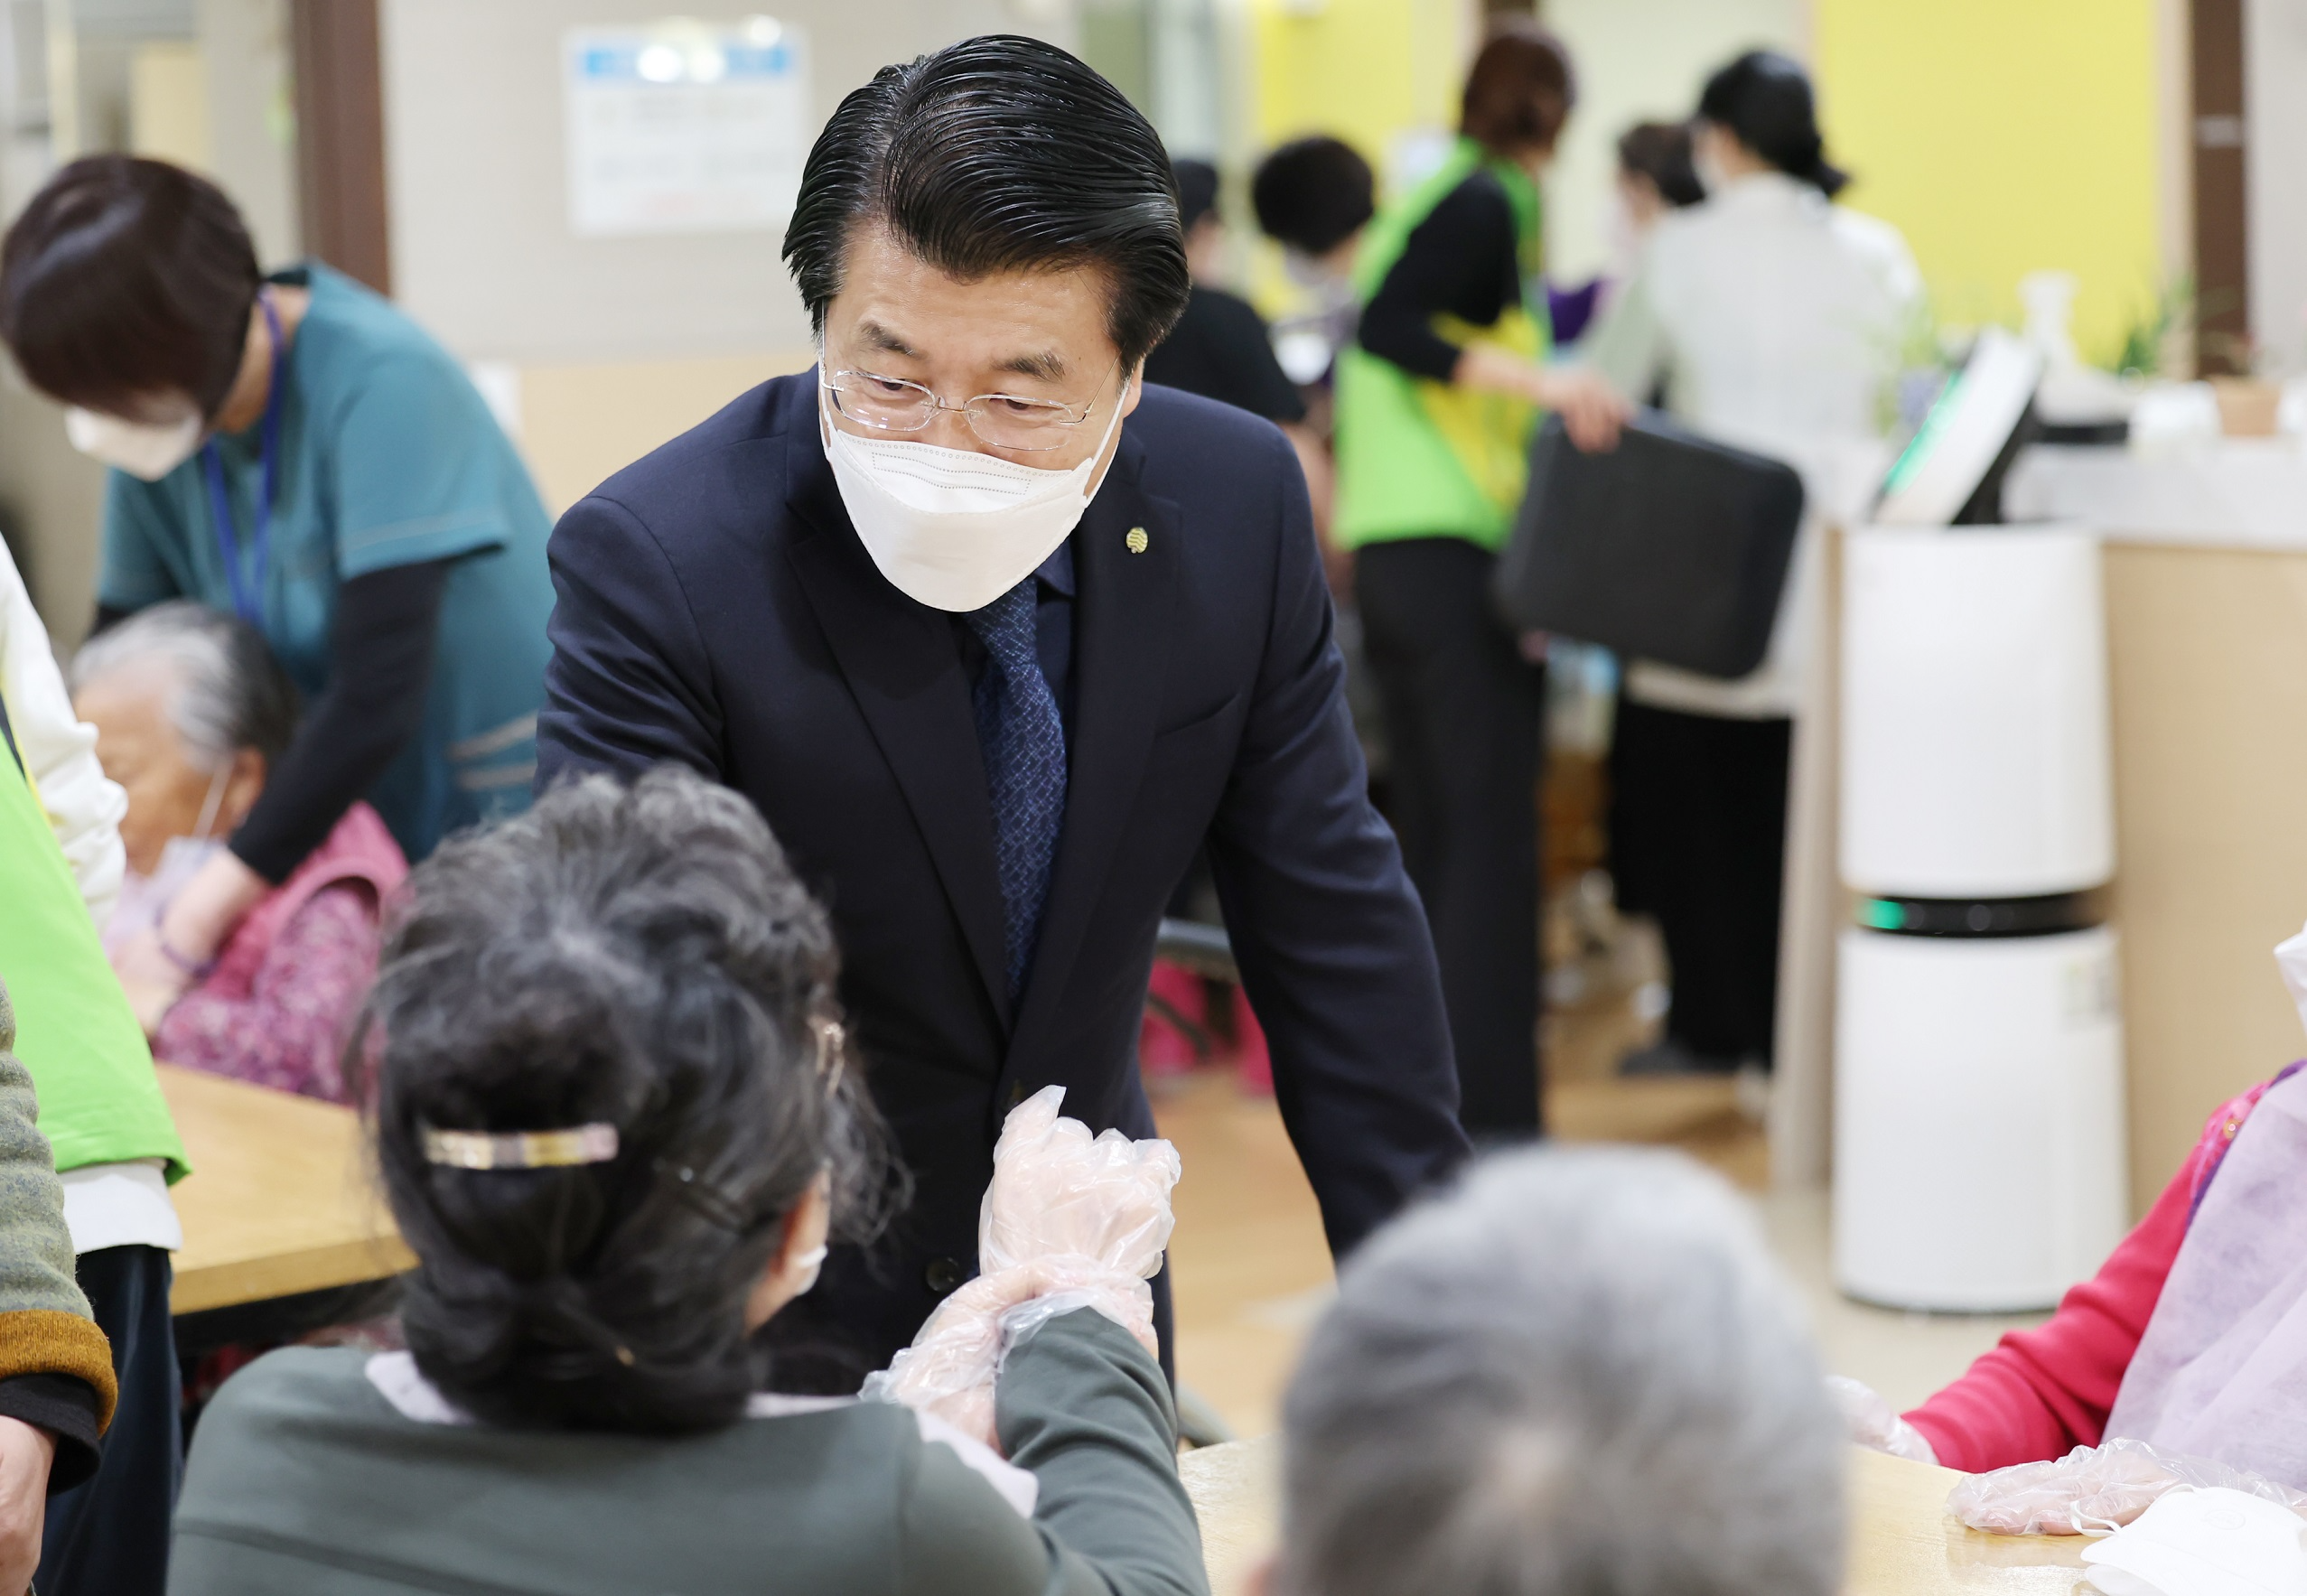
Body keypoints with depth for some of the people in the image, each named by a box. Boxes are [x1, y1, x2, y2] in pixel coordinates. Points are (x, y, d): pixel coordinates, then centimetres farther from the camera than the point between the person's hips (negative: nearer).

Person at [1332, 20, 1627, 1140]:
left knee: (1426, 833, 12)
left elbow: (1364, 353, 24)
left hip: (1383, 547, 9)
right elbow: (1384, 330, -21)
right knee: (1491, 838, -9)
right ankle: (1491, 1119, -11)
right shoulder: (1488, 204, -8)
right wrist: (1537, 381, -27)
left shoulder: (1424, 197, 18)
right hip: (1460, 552, -9)